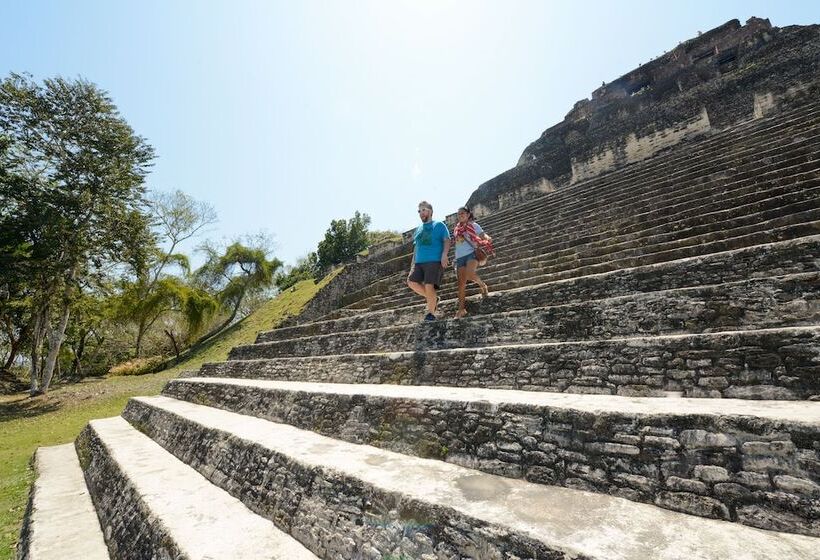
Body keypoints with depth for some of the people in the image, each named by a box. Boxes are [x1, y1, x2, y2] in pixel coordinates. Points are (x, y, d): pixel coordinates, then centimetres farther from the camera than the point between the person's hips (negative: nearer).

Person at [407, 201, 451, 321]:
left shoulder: (439, 225, 8)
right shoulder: (418, 229, 25)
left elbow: (447, 240, -1)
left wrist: (444, 254, -17)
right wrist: (413, 261, 18)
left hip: (434, 261, -6)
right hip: (419, 262, 6)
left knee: (429, 286, -18)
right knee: (411, 281, -12)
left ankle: (431, 313, -3)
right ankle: (433, 298, 6)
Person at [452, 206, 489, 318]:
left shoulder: (473, 225, 8)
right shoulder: (456, 228, 19)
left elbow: (483, 235, 1)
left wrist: (487, 239, -21)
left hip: (471, 254, -4)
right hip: (460, 257, 4)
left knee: (469, 274, -31)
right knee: (461, 283, -6)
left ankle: (482, 285, 0)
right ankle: (461, 308, -6)